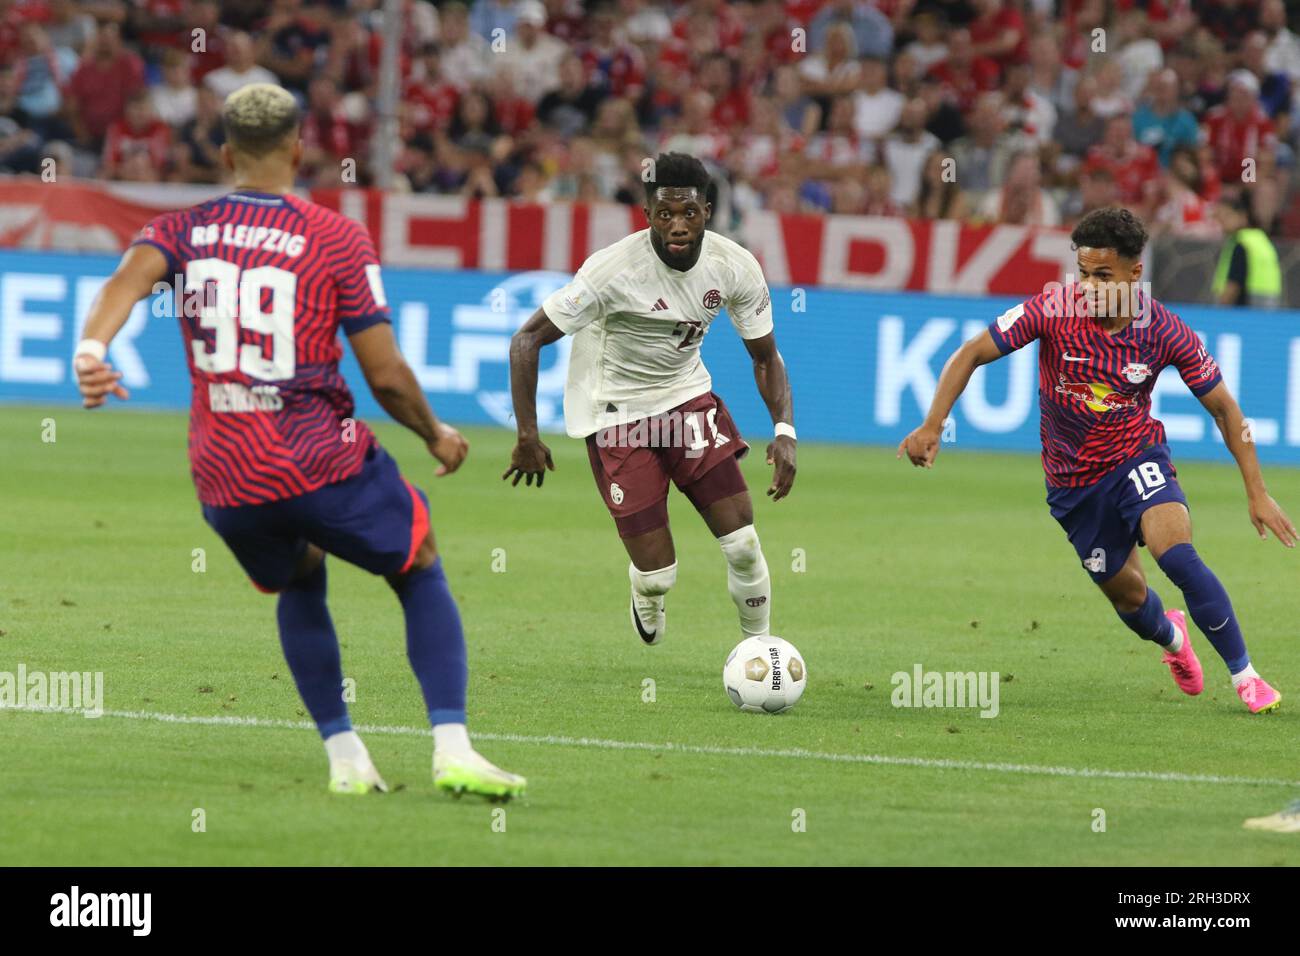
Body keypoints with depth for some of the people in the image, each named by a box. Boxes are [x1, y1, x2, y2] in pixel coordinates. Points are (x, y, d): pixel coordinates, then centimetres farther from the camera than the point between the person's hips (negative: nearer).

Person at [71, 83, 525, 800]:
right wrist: (436, 436, 12)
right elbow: (386, 376, -5)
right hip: (322, 464, -4)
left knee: (300, 582, 31)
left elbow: (132, 275, -17)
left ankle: (344, 758, 22)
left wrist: (91, 349, -34)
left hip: (225, 482, 4)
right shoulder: (339, 241, -2)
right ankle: (451, 748, 0)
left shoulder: (182, 231, 7)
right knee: (422, 573, 18)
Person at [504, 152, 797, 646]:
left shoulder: (735, 266, -12)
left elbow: (765, 355, 2)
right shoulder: (613, 269, -26)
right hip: (617, 414, -4)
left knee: (743, 544, -10)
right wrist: (528, 438, -23)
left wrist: (784, 431, -13)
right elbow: (526, 340, -20)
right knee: (657, 575, -9)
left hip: (688, 396, 4)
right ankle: (646, 596, 30)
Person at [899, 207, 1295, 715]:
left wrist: (1257, 491, -9)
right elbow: (970, 355, -14)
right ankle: (1171, 637, 49)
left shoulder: (1164, 331, -17)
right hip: (1073, 479, 1)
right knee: (1128, 597, 11)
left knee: (1177, 556, -27)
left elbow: (1223, 407, -6)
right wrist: (932, 426, -26)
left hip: (1137, 457, -1)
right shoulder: (1053, 310, -20)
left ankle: (1245, 676, -13)